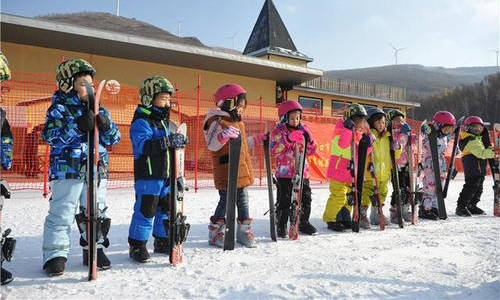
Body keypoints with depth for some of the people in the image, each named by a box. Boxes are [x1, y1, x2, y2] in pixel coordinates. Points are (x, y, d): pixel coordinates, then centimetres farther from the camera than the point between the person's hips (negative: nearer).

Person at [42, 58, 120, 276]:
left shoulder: (98, 110, 12)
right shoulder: (59, 108, -3)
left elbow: (114, 139, 9)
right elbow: (50, 136, -16)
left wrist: (106, 125, -12)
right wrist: (79, 126, -24)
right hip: (67, 170, -5)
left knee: (96, 213, 11)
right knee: (61, 214, -1)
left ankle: (95, 249, 24)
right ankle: (55, 254, 10)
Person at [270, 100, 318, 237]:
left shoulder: (304, 130, 8)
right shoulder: (278, 131, -4)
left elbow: (312, 151, 9)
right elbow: (274, 150, -16)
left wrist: (309, 139, -11)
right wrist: (287, 140, -25)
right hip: (284, 172, -4)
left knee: (305, 198, 11)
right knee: (284, 200, 0)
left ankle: (304, 223, 27)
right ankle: (281, 225, 12)